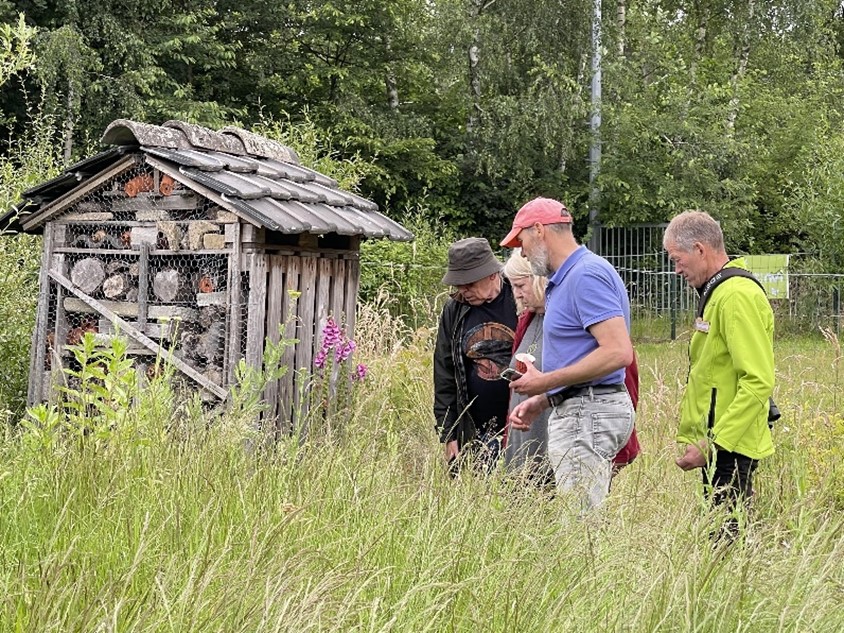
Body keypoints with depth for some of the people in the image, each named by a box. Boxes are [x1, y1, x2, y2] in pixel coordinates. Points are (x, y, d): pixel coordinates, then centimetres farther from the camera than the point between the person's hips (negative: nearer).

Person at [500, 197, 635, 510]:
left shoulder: (586, 274, -14)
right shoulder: (566, 278, 19)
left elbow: (618, 352, -23)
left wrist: (546, 382, -18)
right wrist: (539, 402, 12)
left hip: (588, 414, -11)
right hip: (575, 411, 11)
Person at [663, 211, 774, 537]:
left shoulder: (738, 296, -15)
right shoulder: (719, 293, 17)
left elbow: (758, 382, -23)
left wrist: (712, 445, -22)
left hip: (728, 449, -10)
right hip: (717, 443, 10)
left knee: (728, 532, -6)